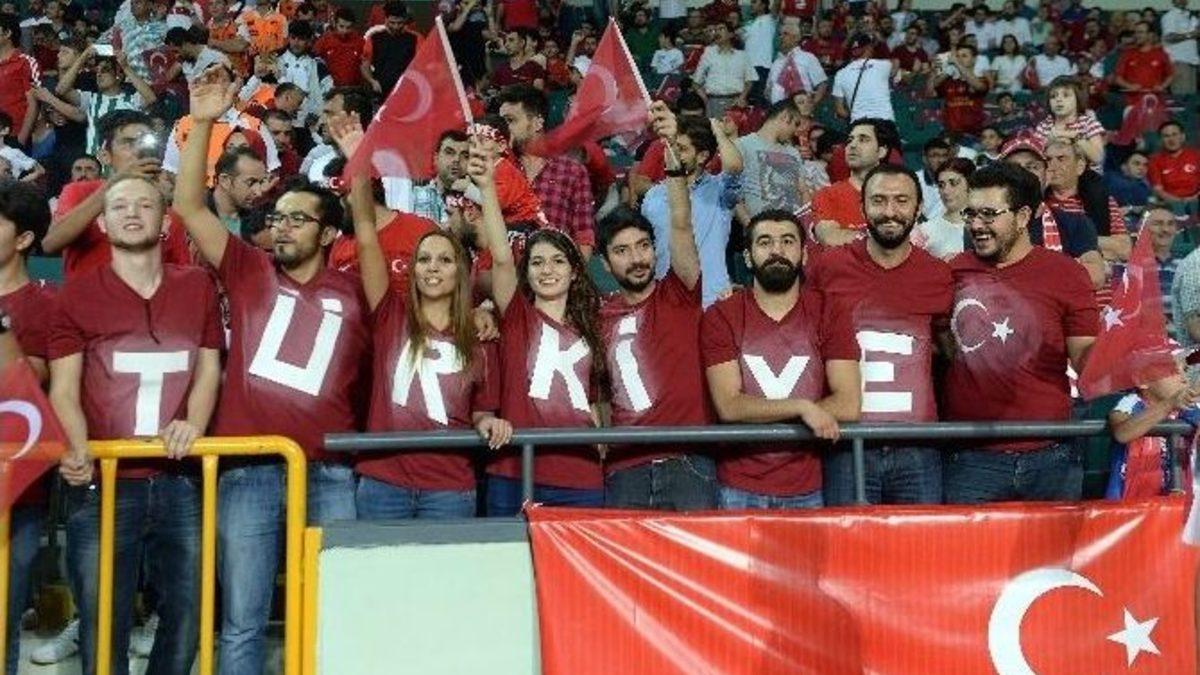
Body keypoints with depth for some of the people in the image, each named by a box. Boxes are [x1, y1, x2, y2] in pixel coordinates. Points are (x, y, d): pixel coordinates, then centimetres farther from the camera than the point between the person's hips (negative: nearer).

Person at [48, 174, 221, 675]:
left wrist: (194, 423, -11)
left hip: (181, 481, 2)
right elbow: (63, 388, 1)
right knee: (102, 623, 2)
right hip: (103, 484, -2)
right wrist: (77, 451, -18)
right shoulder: (78, 294, 5)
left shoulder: (198, 286, 12)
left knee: (187, 613, 9)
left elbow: (208, 369, 10)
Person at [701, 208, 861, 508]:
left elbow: (849, 405, -10)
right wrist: (801, 408, -19)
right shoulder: (720, 317, -1)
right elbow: (728, 406, -11)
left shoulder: (830, 315, 0)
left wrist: (756, 413, -13)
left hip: (808, 491, 1)